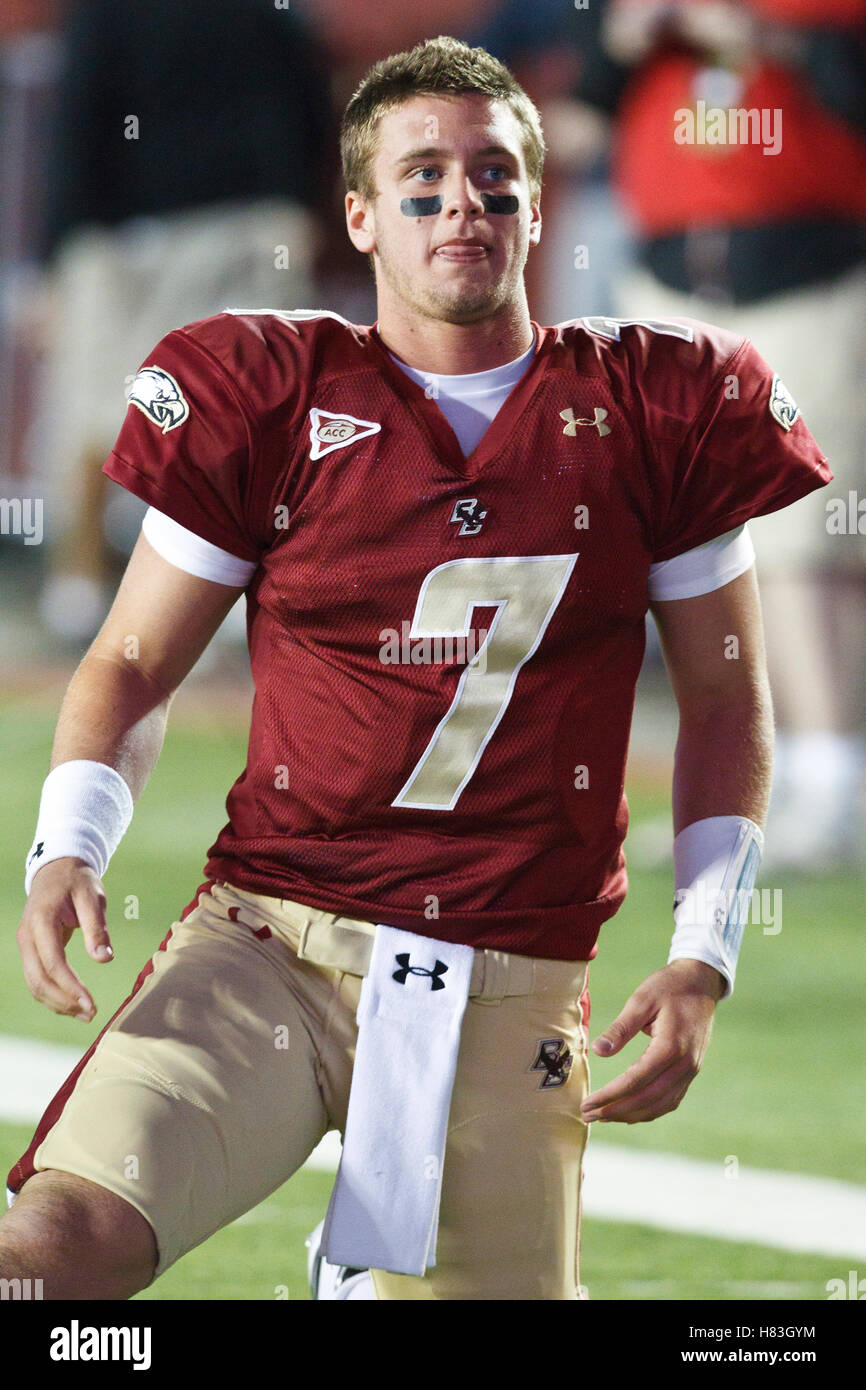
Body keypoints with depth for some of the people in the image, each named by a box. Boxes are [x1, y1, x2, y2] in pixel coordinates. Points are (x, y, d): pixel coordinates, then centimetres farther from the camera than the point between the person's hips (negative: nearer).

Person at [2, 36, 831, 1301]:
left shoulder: (650, 413, 6)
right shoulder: (269, 401, 3)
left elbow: (726, 697, 15)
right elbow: (134, 666, 11)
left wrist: (705, 958, 6)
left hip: (509, 994, 2)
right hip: (267, 946, -2)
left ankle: (367, 1264, 35)